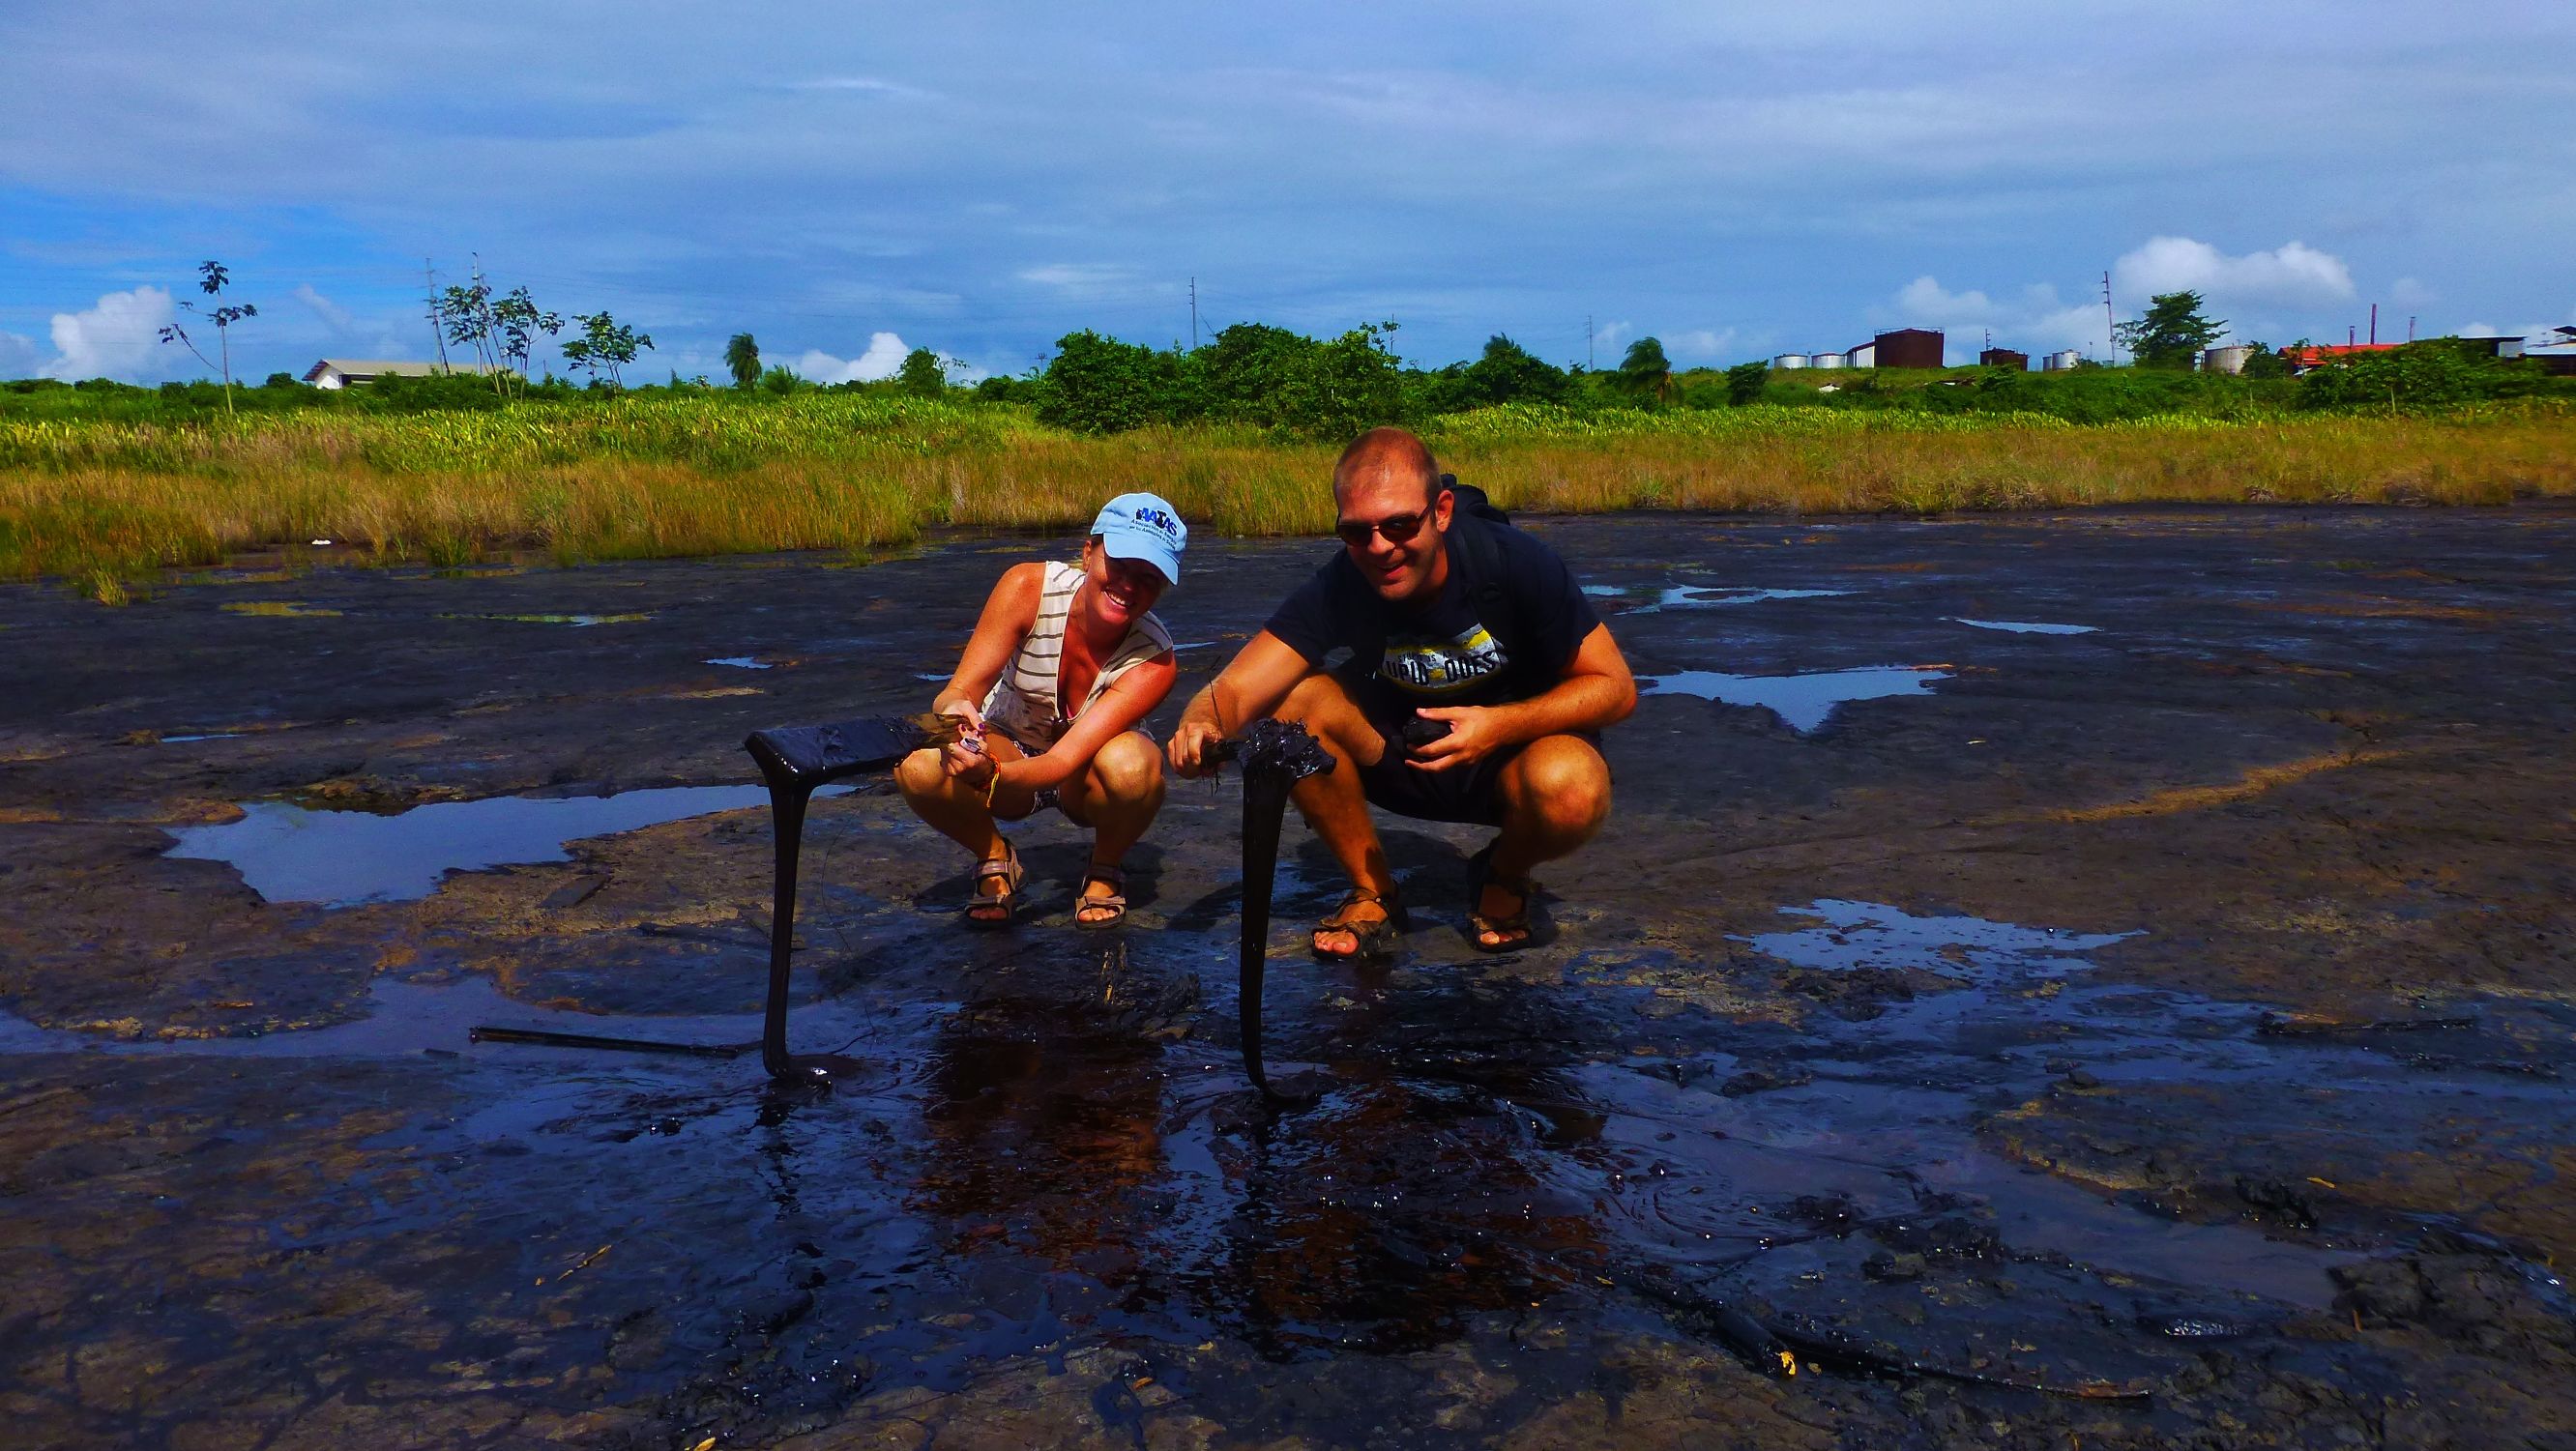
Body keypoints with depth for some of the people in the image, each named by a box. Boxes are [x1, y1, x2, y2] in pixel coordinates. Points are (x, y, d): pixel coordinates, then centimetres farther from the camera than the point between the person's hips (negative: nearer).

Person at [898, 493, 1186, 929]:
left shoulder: (1153, 659, -28)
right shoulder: (1028, 588, -25)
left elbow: (1066, 760, -35)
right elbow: (957, 692, -27)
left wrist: (990, 775, -55)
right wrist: (954, 714, -53)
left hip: (1081, 778, -1)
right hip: (1008, 743, 1)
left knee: (1132, 765, -37)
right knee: (919, 768, -31)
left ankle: (1106, 869, -2)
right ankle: (996, 858, 1)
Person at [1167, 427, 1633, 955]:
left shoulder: (1518, 564, -24)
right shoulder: (1337, 588, -19)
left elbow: (1616, 687, -16)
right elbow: (1234, 691, -25)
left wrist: (1502, 725, -32)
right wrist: (1202, 726, -50)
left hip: (1512, 750, -2)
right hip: (1400, 753, 2)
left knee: (1572, 790, -37)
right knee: (1296, 704, -24)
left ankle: (1503, 877, 2)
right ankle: (1373, 892, -3)